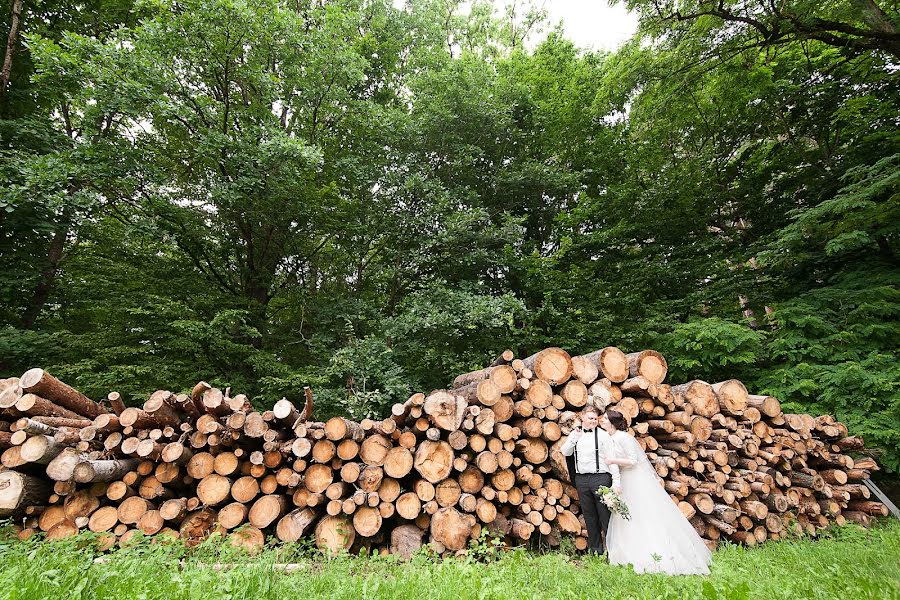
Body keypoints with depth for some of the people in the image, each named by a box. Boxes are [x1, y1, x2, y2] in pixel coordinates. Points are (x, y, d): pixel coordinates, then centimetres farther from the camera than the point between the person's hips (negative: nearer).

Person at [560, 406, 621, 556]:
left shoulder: (603, 435, -2)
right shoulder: (574, 434, 11)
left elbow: (612, 459, -5)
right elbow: (565, 452, 5)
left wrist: (616, 481, -10)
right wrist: (574, 438, -8)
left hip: (600, 477, -4)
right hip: (581, 479, 4)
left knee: (605, 514, -2)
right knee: (589, 516, 12)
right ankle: (595, 548, 25)